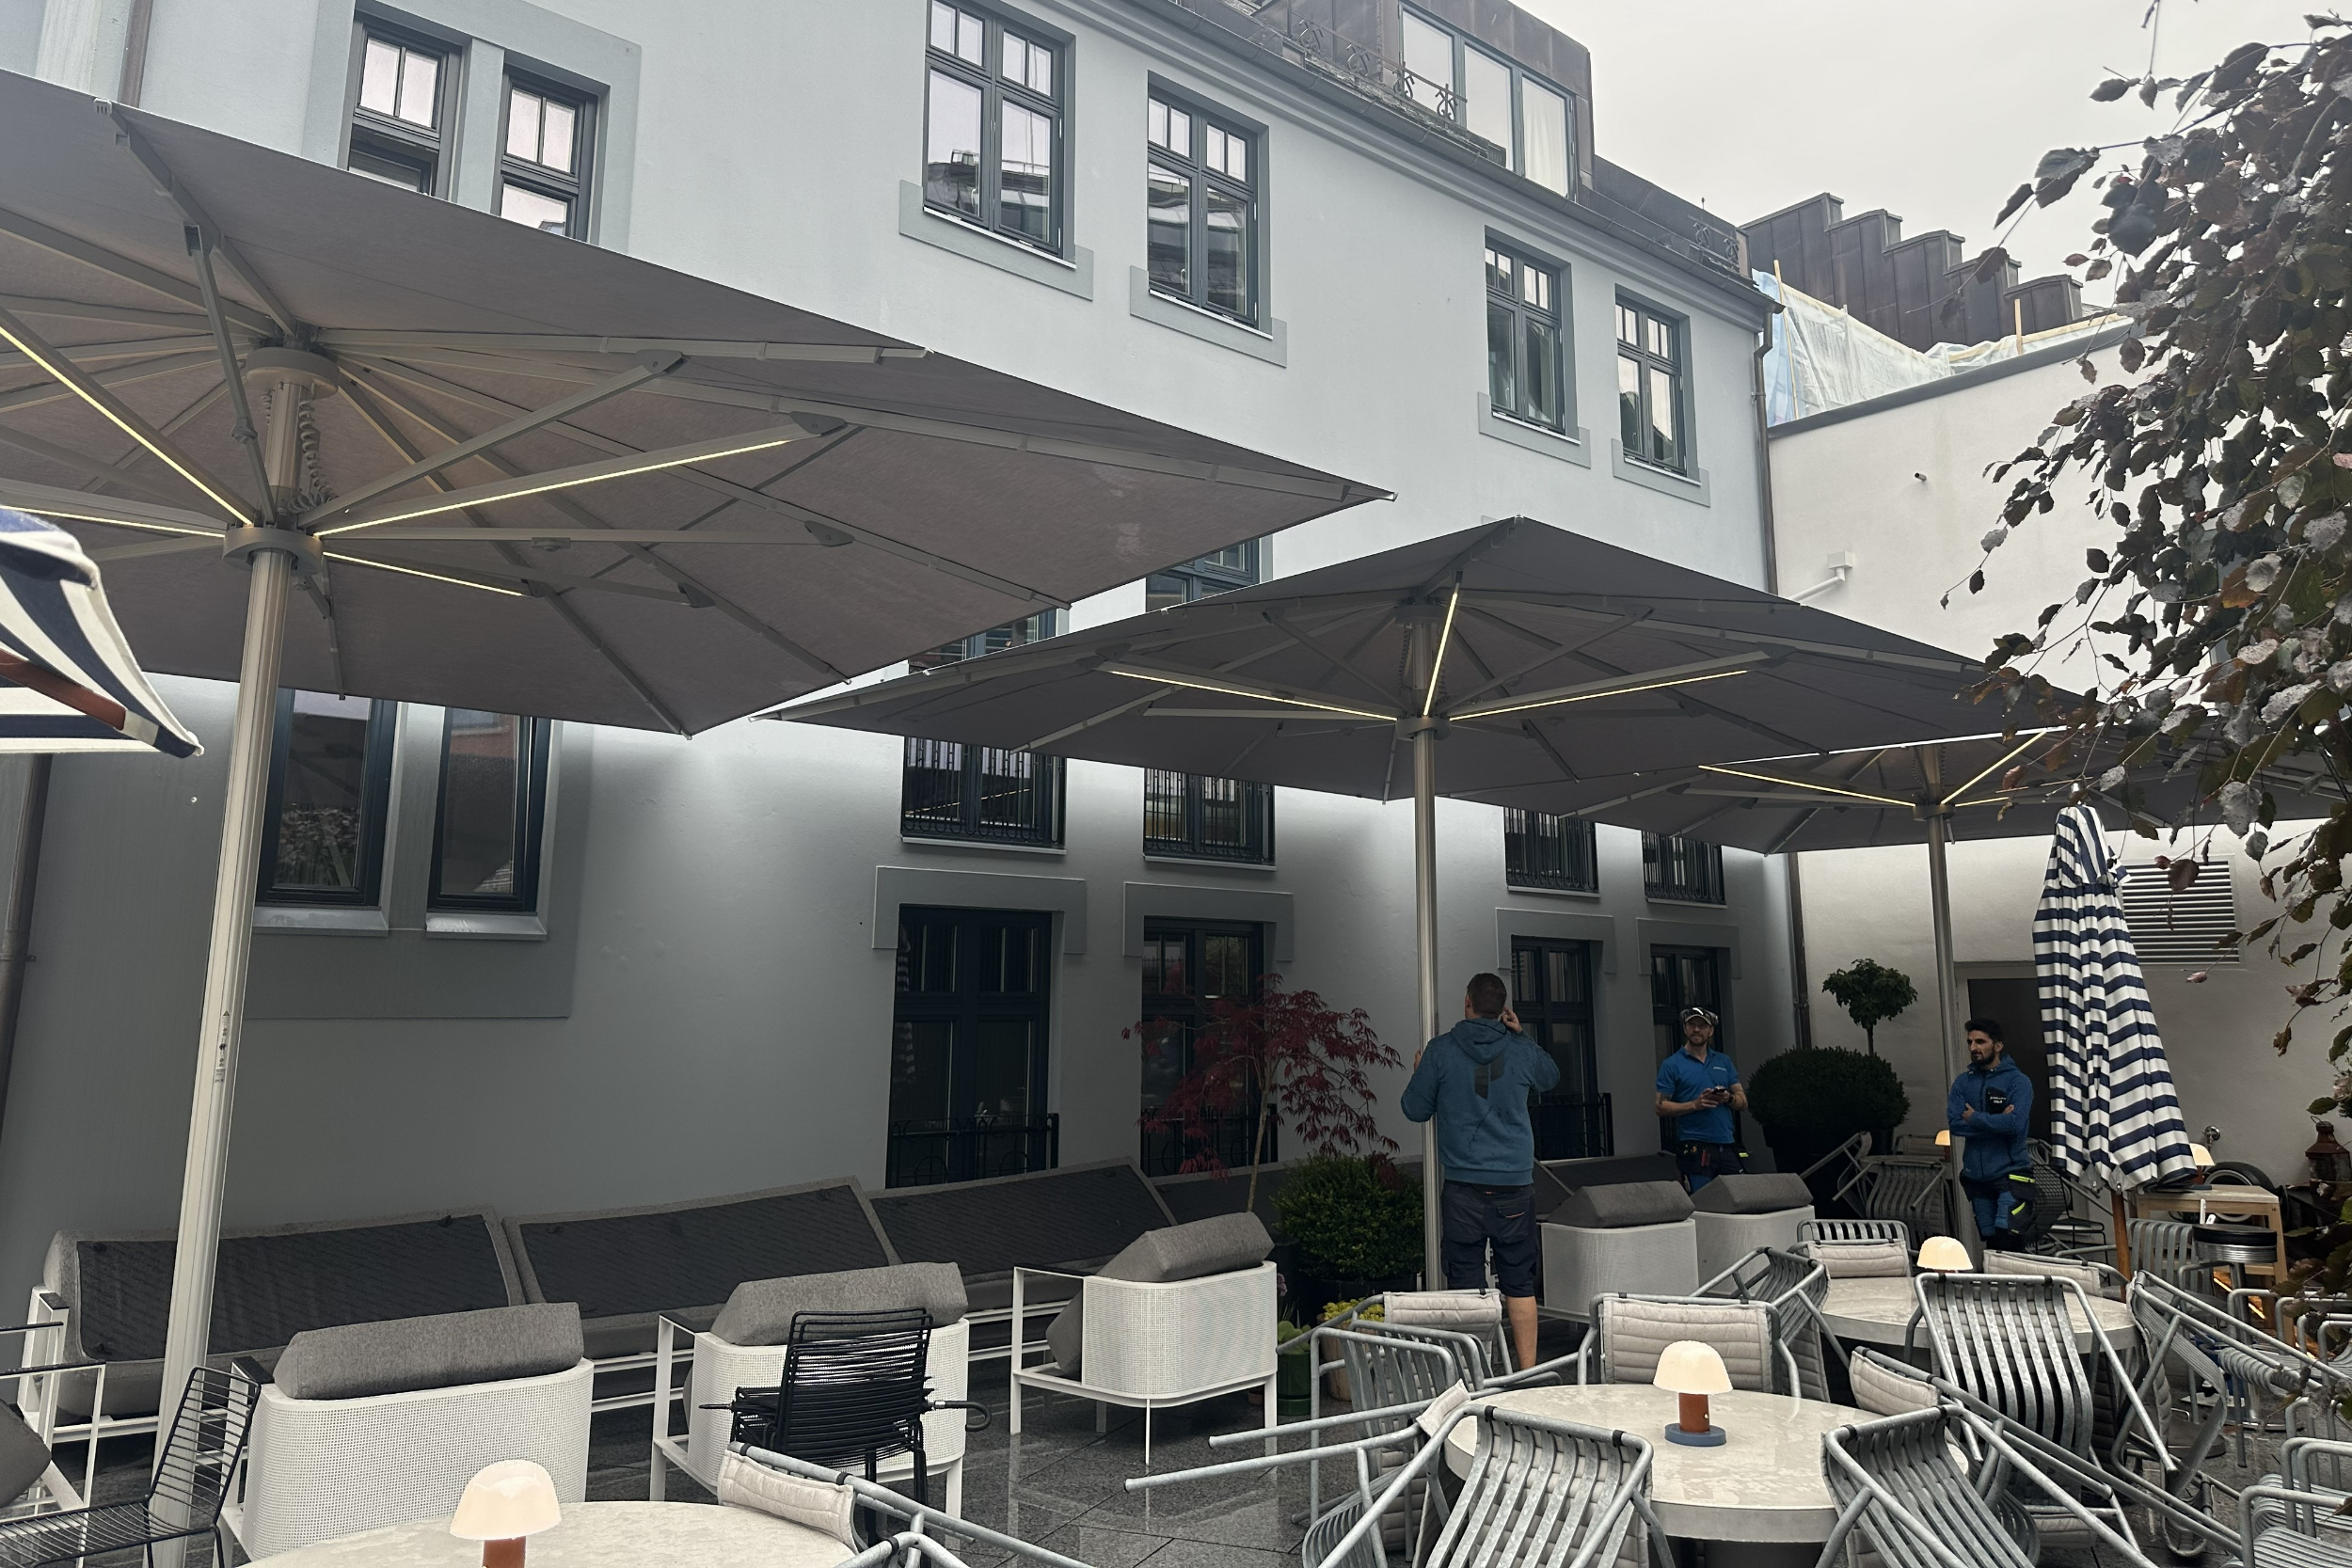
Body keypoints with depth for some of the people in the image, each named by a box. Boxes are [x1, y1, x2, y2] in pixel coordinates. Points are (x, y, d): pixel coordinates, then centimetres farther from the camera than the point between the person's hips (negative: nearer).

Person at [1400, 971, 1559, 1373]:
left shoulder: (1440, 1051, -3)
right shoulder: (1523, 1051, 2)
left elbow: (1415, 1110, 5)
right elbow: (1551, 1076, 26)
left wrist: (1419, 1074, 23)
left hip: (1464, 1185, -1)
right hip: (1515, 1185, 2)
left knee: (1466, 1285, 3)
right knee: (1519, 1283, 8)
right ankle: (1528, 1372, 11)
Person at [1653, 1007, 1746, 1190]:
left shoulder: (1724, 1061, 16)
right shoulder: (1672, 1065, 2)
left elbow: (1743, 1102, 14)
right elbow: (1661, 1107, -4)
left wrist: (1729, 1098, -8)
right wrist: (1695, 1104, -16)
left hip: (1727, 1145, 4)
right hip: (1695, 1147, -4)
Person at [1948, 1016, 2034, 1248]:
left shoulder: (2018, 1081, -3)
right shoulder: (1963, 1082, 9)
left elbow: (2015, 1123, -18)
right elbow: (1954, 1123, -4)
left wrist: (1974, 1118, -6)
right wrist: (1996, 1121, -12)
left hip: (2010, 1174, -5)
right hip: (1977, 1176, 5)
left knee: (2007, 1243, -15)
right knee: (1990, 1242, 9)